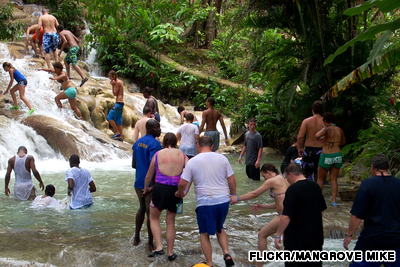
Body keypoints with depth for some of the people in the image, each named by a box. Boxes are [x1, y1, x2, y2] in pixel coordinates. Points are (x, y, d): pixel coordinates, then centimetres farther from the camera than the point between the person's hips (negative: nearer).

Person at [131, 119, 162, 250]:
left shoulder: (138, 142, 8)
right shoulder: (155, 144, -18)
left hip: (139, 183, 8)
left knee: (142, 208, 24)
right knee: (150, 212, 3)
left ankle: (136, 238, 31)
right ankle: (150, 243, 13)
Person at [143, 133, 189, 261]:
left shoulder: (158, 154, 3)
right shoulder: (182, 156, 6)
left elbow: (149, 176, 11)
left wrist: (146, 189, 27)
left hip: (160, 188, -2)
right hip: (176, 191, 2)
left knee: (154, 218, 18)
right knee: (170, 222, 16)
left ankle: (159, 247, 5)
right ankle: (170, 253, 22)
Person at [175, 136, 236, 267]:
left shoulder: (192, 162, -4)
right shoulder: (222, 158, 3)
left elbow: (182, 183, -6)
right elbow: (232, 180, 6)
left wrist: (180, 193, 15)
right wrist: (233, 195, 21)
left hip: (205, 203, -3)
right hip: (224, 201, 4)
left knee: (204, 234, 14)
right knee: (219, 229, 26)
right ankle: (226, 253, 8)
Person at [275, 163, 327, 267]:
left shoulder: (293, 189, -19)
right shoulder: (316, 186, 4)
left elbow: (286, 216, -22)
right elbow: (321, 210, 15)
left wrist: (278, 235, -11)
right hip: (316, 237, 7)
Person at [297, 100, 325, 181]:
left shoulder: (306, 121, -4)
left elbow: (300, 136, -10)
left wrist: (300, 148, 4)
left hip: (309, 150, -1)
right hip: (321, 151, 1)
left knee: (307, 174, 8)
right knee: (319, 176, 9)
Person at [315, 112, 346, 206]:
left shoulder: (327, 129, -12)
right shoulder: (340, 130, 4)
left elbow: (317, 135, -32)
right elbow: (343, 142, 18)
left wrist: (320, 139, -11)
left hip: (327, 156, -4)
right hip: (338, 155, 4)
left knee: (320, 179, 12)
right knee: (334, 179, 9)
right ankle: (334, 200, 5)